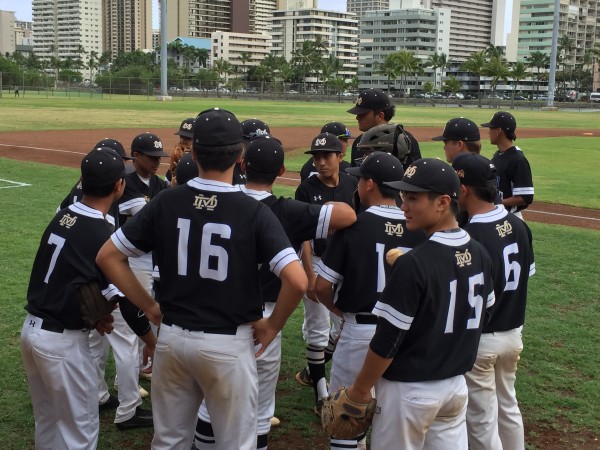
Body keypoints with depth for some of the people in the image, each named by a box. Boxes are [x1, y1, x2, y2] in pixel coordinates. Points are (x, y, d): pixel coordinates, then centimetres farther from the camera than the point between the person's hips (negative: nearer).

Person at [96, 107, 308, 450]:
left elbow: (108, 257, 1)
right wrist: (273, 325, -5)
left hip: (172, 338, 4)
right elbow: (297, 280, -22)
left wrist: (150, 306, 7)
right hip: (229, 344, -3)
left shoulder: (166, 202, -4)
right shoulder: (253, 211, -13)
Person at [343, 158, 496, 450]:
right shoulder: (480, 255, -1)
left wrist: (360, 388, -8)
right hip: (457, 385, 7)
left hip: (408, 390, -7)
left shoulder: (413, 264, -24)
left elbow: (387, 340, -20)